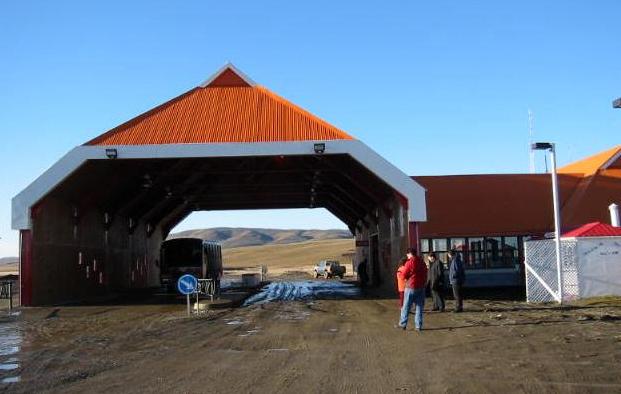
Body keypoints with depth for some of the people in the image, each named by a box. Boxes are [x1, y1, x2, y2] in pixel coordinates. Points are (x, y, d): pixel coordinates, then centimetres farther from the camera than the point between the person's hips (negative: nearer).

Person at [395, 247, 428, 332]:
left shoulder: (409, 262, -11)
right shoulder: (422, 262, 7)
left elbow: (404, 275, -10)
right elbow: (425, 274, 12)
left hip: (411, 287, -5)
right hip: (421, 287, 5)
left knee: (406, 307, 4)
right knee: (419, 307, 8)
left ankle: (402, 324, 9)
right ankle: (418, 326, 7)